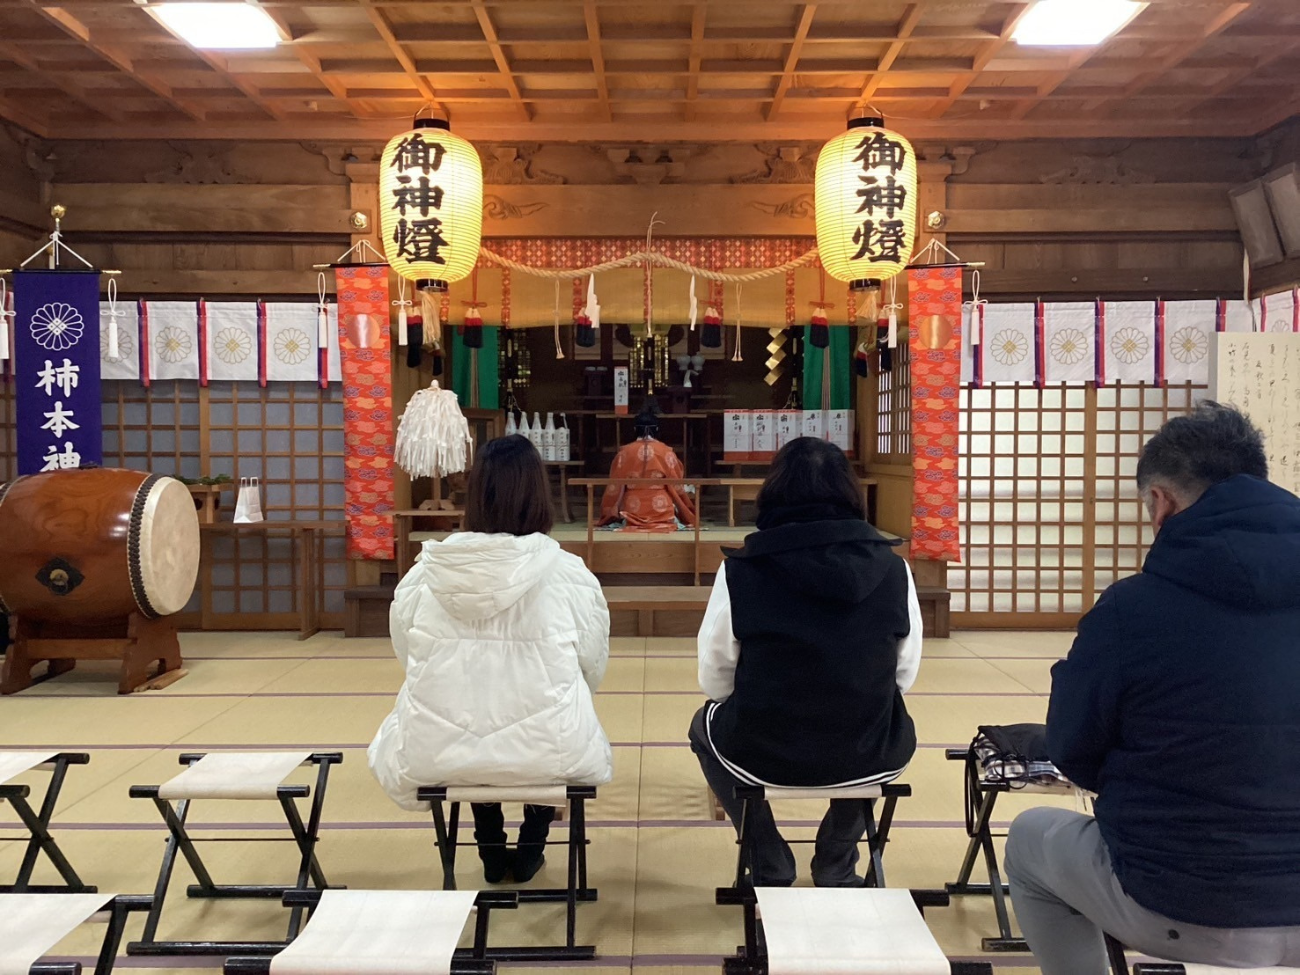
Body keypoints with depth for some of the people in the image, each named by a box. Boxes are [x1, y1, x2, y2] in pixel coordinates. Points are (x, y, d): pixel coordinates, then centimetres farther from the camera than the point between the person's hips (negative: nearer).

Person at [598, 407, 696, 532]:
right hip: (663, 515, 0)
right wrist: (689, 517, 18)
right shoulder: (667, 452, -2)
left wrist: (609, 516, 18)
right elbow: (677, 486, 4)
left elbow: (614, 488, 5)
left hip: (632, 517, 0)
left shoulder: (624, 453, -1)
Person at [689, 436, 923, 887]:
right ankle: (836, 868, 37)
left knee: (706, 726, 32)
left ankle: (771, 871, 33)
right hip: (871, 759, 2)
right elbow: (906, 673, 3)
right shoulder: (892, 566, -6)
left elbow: (715, 679, -4)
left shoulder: (741, 569, -12)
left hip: (765, 755, -2)